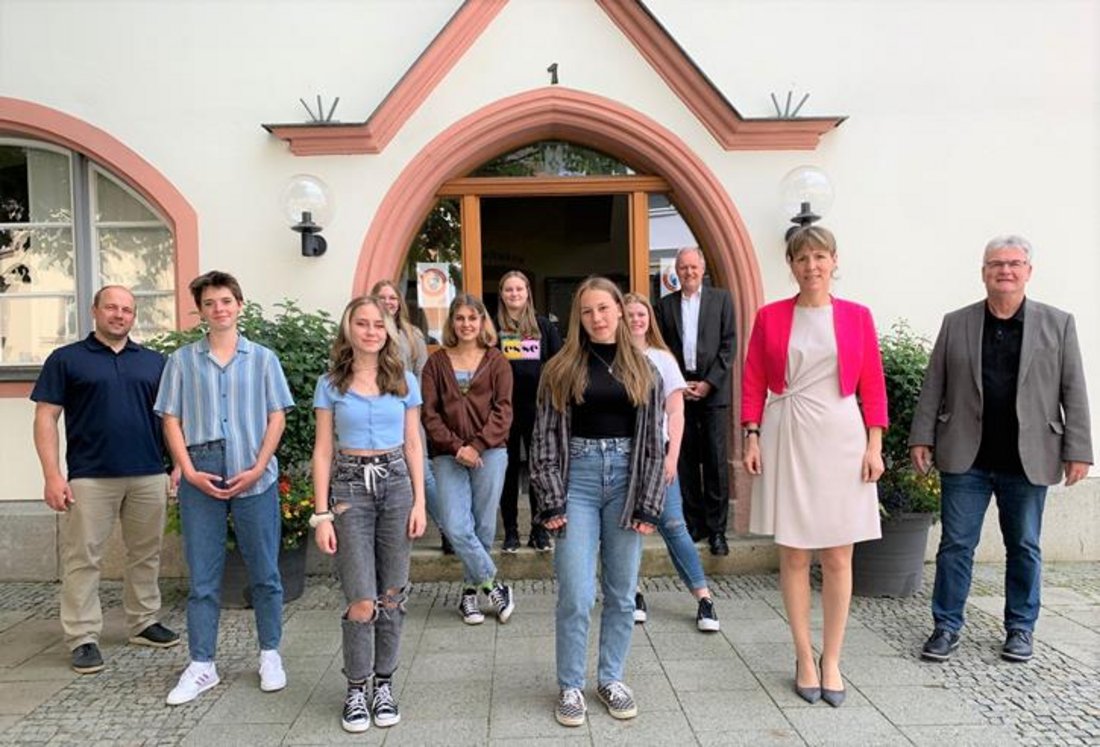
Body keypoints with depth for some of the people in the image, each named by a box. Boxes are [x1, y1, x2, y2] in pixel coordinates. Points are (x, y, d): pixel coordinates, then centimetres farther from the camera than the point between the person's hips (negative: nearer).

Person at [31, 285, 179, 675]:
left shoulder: (154, 361, 11)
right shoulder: (66, 359, 3)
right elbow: (46, 418, 0)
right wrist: (52, 475, -9)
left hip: (149, 475, 3)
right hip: (89, 478, -3)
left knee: (146, 554, 11)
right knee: (82, 558, 2)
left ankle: (144, 623, 25)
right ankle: (83, 638, 12)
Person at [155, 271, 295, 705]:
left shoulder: (262, 358, 4)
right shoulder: (182, 361, 6)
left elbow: (277, 417, 2)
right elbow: (171, 420, 5)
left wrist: (258, 468, -8)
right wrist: (190, 471, -6)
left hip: (255, 479, 0)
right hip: (200, 481, 1)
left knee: (264, 571, 7)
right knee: (202, 576, 8)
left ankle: (270, 655, 23)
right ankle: (202, 665, 20)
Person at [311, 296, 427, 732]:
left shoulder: (404, 382, 5)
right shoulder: (330, 385, 1)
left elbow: (413, 446, 6)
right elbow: (323, 451, 0)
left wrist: (419, 502, 0)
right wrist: (322, 515, -5)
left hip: (396, 484, 2)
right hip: (350, 487, -1)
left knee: (392, 596, 6)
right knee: (361, 601, -5)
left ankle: (384, 683, 23)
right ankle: (356, 689, 15)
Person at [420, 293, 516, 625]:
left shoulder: (496, 361, 6)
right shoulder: (436, 362, 8)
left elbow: (503, 410, 0)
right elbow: (429, 413, 2)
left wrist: (478, 445, -11)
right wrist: (456, 447, -10)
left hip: (489, 452, 0)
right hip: (448, 455, 1)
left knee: (483, 527, 3)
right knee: (456, 528, -9)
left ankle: (471, 591, 22)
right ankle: (495, 586, 8)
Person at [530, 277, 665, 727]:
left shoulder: (643, 370, 6)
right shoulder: (562, 369, 2)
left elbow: (653, 441, 4)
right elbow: (545, 437, -1)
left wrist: (648, 504, -2)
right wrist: (551, 501, -7)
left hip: (626, 479, 2)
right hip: (577, 478, -1)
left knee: (622, 593, 9)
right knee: (576, 595, -2)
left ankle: (612, 679, 27)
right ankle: (570, 687, 18)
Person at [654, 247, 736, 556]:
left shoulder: (721, 299, 6)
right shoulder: (665, 305, 10)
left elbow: (728, 345, 1)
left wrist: (708, 383, -7)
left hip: (713, 390, -2)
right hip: (678, 389, 2)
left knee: (716, 461, -3)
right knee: (686, 461, 4)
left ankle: (717, 529, 3)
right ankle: (693, 524, 13)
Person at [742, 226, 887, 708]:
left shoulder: (857, 317, 5)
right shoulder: (770, 317, 4)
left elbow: (873, 386, 5)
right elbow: (753, 384, 4)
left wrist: (874, 445, -2)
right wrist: (752, 438, -4)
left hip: (840, 438, 1)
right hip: (786, 438, 0)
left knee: (838, 558, 5)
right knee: (793, 555, 6)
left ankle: (831, 660, 21)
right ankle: (804, 658, 20)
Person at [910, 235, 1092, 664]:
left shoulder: (1058, 324, 4)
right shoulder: (955, 324, 5)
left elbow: (1073, 392, 2)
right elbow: (933, 387, 4)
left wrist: (1078, 451, -3)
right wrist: (922, 437, -2)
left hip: (1028, 462, 0)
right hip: (965, 459, 0)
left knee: (1024, 548, 12)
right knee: (956, 546, 5)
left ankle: (1020, 629, 28)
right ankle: (947, 627, 16)